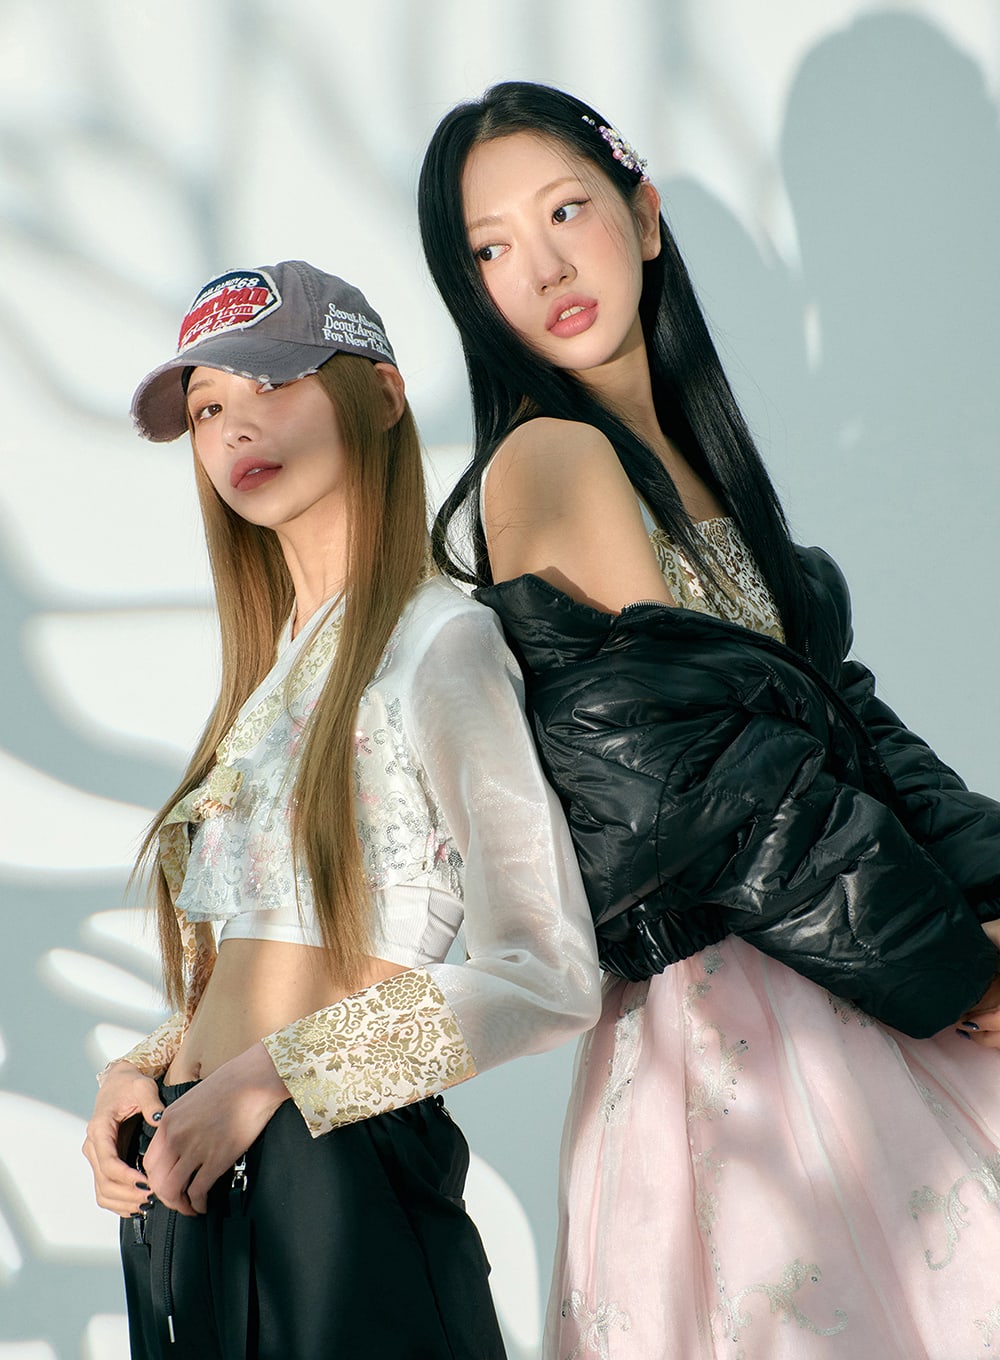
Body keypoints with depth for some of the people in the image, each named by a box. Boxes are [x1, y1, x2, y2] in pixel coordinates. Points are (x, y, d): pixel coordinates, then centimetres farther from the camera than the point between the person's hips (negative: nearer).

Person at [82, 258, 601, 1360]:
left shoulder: (439, 639, -8)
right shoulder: (277, 663, 15)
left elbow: (547, 981, -15)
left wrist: (272, 1075, -14)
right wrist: (143, 1074, 1)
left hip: (335, 1175, -7)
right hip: (187, 1181, 7)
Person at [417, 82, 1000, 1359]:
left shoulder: (685, 451, 15)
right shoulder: (553, 459, -11)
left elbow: (840, 706, 10)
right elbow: (708, 775, -15)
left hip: (842, 982, 8)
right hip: (734, 1003, -8)